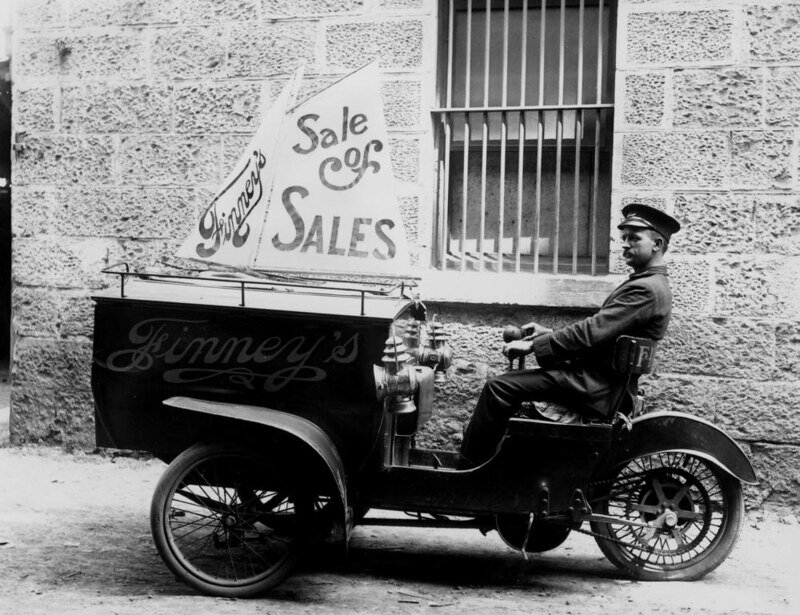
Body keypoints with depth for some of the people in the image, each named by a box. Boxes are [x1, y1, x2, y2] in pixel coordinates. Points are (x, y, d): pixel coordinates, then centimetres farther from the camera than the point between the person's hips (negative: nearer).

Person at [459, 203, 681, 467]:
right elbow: (596, 329, 20)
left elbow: (591, 332, -22)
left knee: (499, 388, -18)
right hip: (600, 377, 11)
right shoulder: (646, 283, 17)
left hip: (597, 387, -11)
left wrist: (532, 345, -17)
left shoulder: (647, 289, -16)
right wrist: (549, 333, 9)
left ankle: (468, 472, -9)